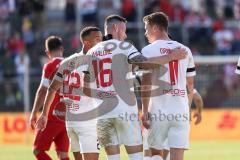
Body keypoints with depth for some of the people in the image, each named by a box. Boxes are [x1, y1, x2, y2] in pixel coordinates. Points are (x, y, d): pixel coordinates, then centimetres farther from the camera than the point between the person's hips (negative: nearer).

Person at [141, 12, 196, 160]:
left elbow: (146, 84, -8)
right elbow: (190, 85, 15)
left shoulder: (149, 51, -2)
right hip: (181, 111, 3)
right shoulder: (185, 50, 11)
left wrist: (145, 110, -3)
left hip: (159, 111, -3)